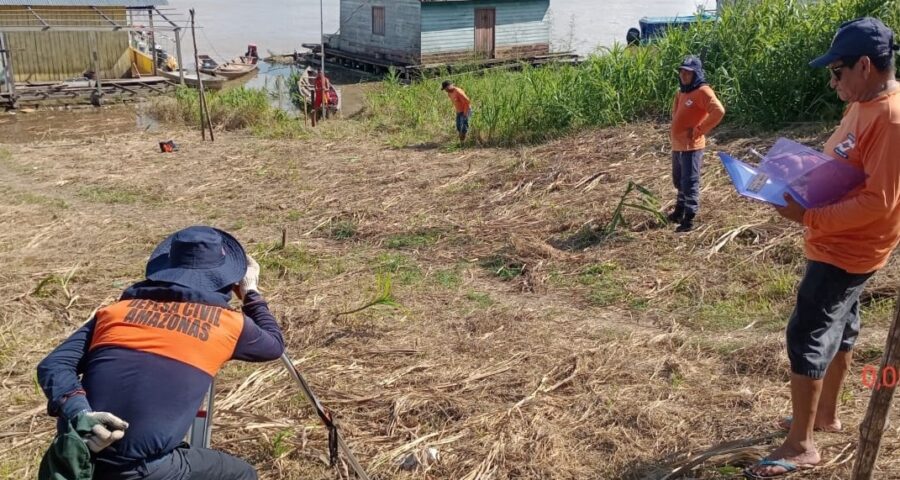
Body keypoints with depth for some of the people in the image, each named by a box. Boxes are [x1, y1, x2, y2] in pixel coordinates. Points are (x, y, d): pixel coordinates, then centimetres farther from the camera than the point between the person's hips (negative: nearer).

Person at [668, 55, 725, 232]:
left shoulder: (702, 91, -12)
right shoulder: (681, 91, 14)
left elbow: (719, 111, -24)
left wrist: (699, 130, -19)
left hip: (691, 146, -9)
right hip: (677, 145, 9)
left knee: (690, 183, -5)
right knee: (679, 182, 22)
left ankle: (688, 220, 0)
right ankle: (679, 212, 38)